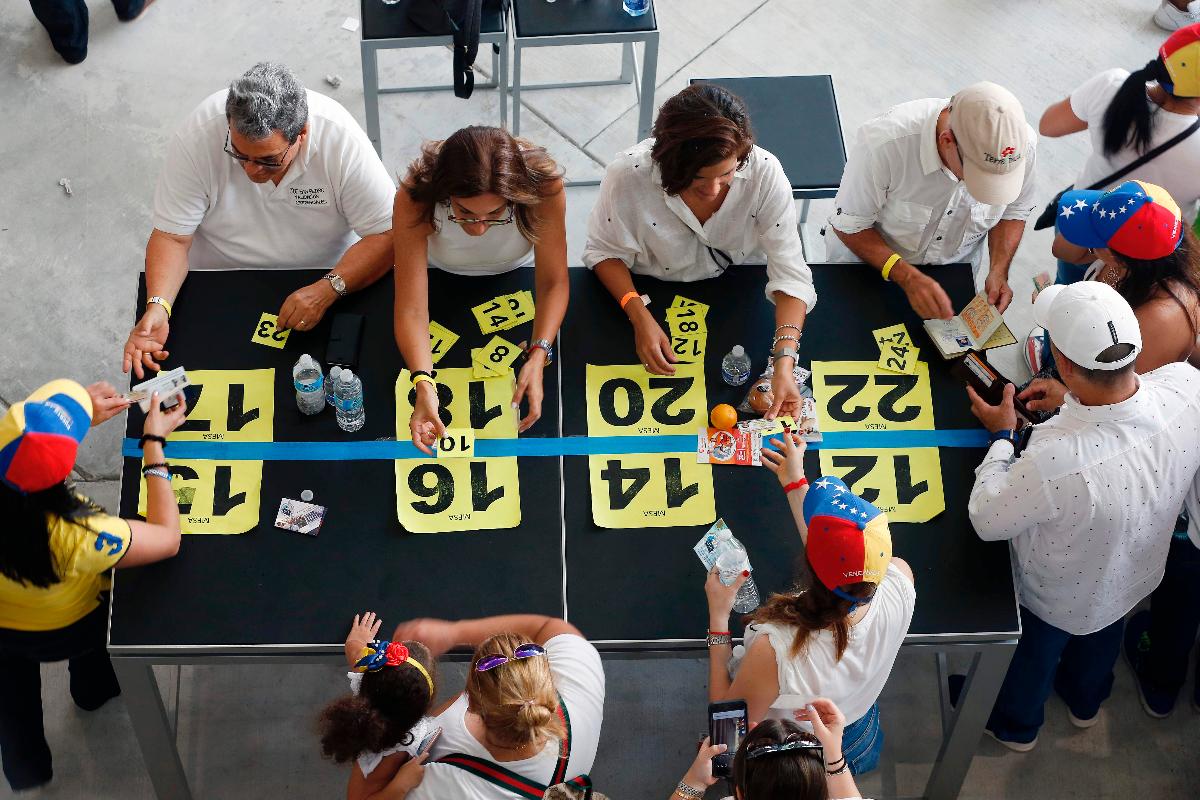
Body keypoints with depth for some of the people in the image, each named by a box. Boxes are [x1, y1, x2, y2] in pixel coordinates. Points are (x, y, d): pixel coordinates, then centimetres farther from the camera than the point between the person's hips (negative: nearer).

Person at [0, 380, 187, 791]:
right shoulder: (76, 535, -46)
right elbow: (167, 538, -28)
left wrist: (82, 417, -15)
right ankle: (95, 688, 64)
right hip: (66, 632, -3)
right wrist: (154, 443, -25)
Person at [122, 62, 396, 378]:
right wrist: (157, 305, -32)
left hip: (322, 283, -1)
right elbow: (172, 236, -15)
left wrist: (327, 290, -33)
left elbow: (386, 234, -19)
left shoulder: (341, 138, -24)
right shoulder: (197, 137, -23)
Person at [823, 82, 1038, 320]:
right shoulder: (885, 142, -39)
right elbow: (849, 225, -25)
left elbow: (1014, 211, -4)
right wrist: (908, 278, -36)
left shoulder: (1021, 144, -26)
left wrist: (999, 272, -19)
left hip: (955, 267, 3)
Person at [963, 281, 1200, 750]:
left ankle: (1014, 723, 60)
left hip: (1056, 597, -4)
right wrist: (1072, 400, -2)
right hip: (1134, 575, 4)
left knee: (1032, 654, 30)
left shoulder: (1056, 457, -49)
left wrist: (1001, 436, -17)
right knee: (1100, 639, 37)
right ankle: (1086, 700, 67)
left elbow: (987, 521, -30)